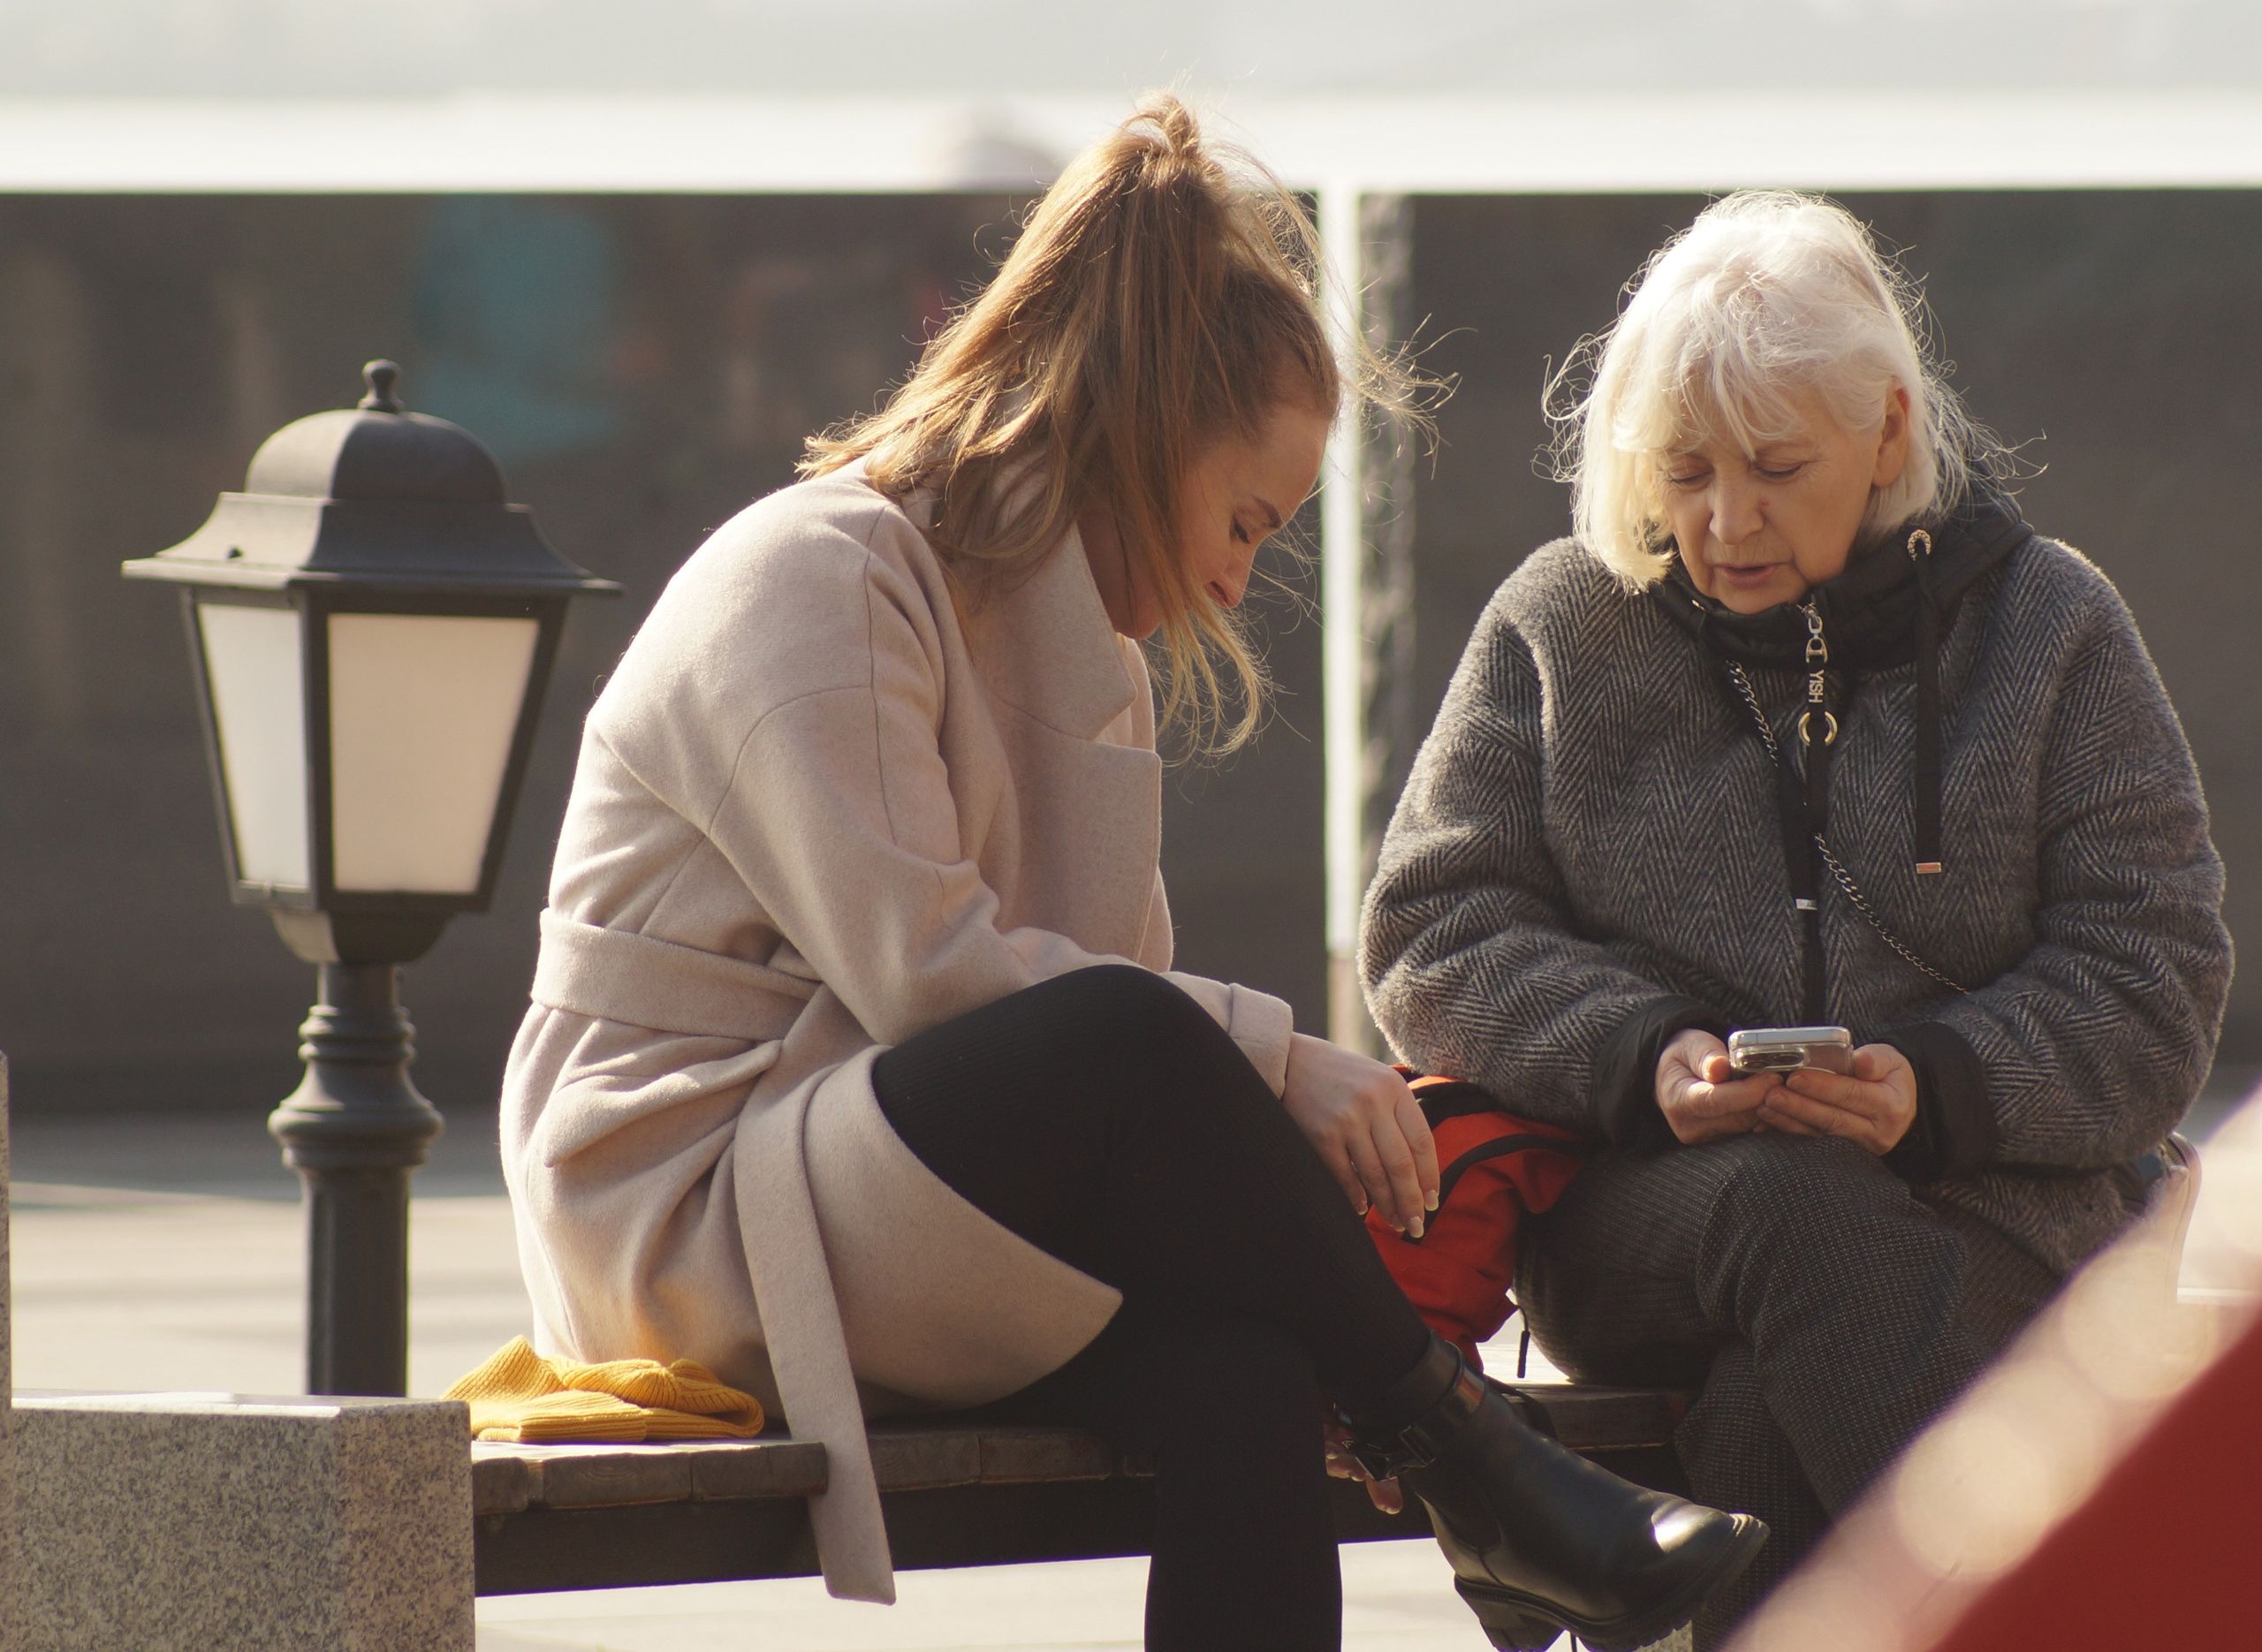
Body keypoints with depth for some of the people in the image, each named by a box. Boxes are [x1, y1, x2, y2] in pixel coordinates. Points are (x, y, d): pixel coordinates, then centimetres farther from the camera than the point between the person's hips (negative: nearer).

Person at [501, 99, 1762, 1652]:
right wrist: (1273, 1060, -19)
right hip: (689, 1216, -8)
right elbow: (920, 970, -20)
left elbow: (1122, 962, 12)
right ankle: (1470, 1471, -16)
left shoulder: (1066, 633, 18)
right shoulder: (816, 579, -10)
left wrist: (1288, 1110, -8)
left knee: (1242, 1379, -24)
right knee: (1115, 1041, -33)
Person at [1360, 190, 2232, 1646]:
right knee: (1794, 1208, -37)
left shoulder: (2047, 626, 9)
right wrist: (1643, 1059, -11)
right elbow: (1435, 939, 9)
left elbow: (2154, 990, 4)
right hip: (1634, 1220, 1)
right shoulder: (1560, 630, 13)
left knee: (1773, 1421, -36)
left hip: (1982, 1214, -1)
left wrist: (1940, 1089, -16)